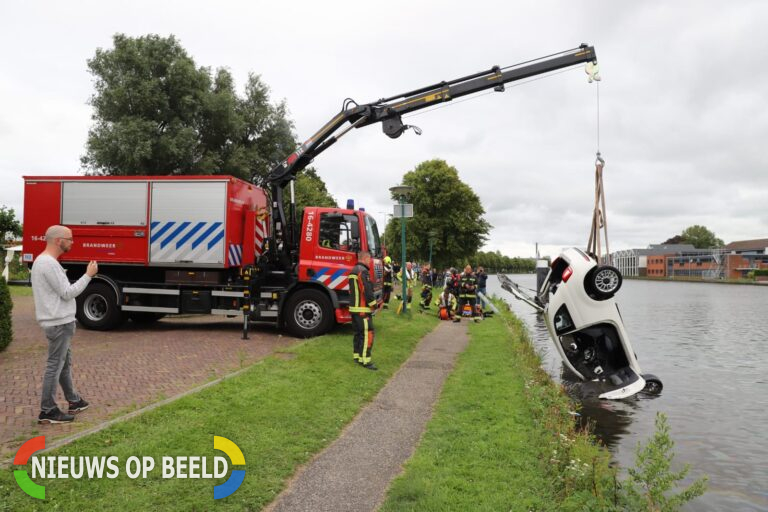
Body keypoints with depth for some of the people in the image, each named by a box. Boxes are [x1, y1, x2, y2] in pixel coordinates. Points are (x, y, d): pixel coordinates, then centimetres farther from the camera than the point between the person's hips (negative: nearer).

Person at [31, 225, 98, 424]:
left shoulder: (43, 260, 14)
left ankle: (74, 400, 32)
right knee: (55, 365, -3)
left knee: (64, 362, 19)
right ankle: (47, 411, 5)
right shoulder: (49, 263, -20)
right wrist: (88, 275, -14)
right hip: (59, 323, -11)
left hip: (59, 322, 11)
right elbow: (67, 293, -20)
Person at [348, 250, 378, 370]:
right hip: (363, 309, -10)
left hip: (354, 307, 10)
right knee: (367, 334, -9)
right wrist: (373, 304, -10)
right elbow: (367, 290, -21)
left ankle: (357, 356, 23)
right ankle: (365, 360, -10)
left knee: (358, 333, 17)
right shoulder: (363, 271, -16)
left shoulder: (353, 270, 17)